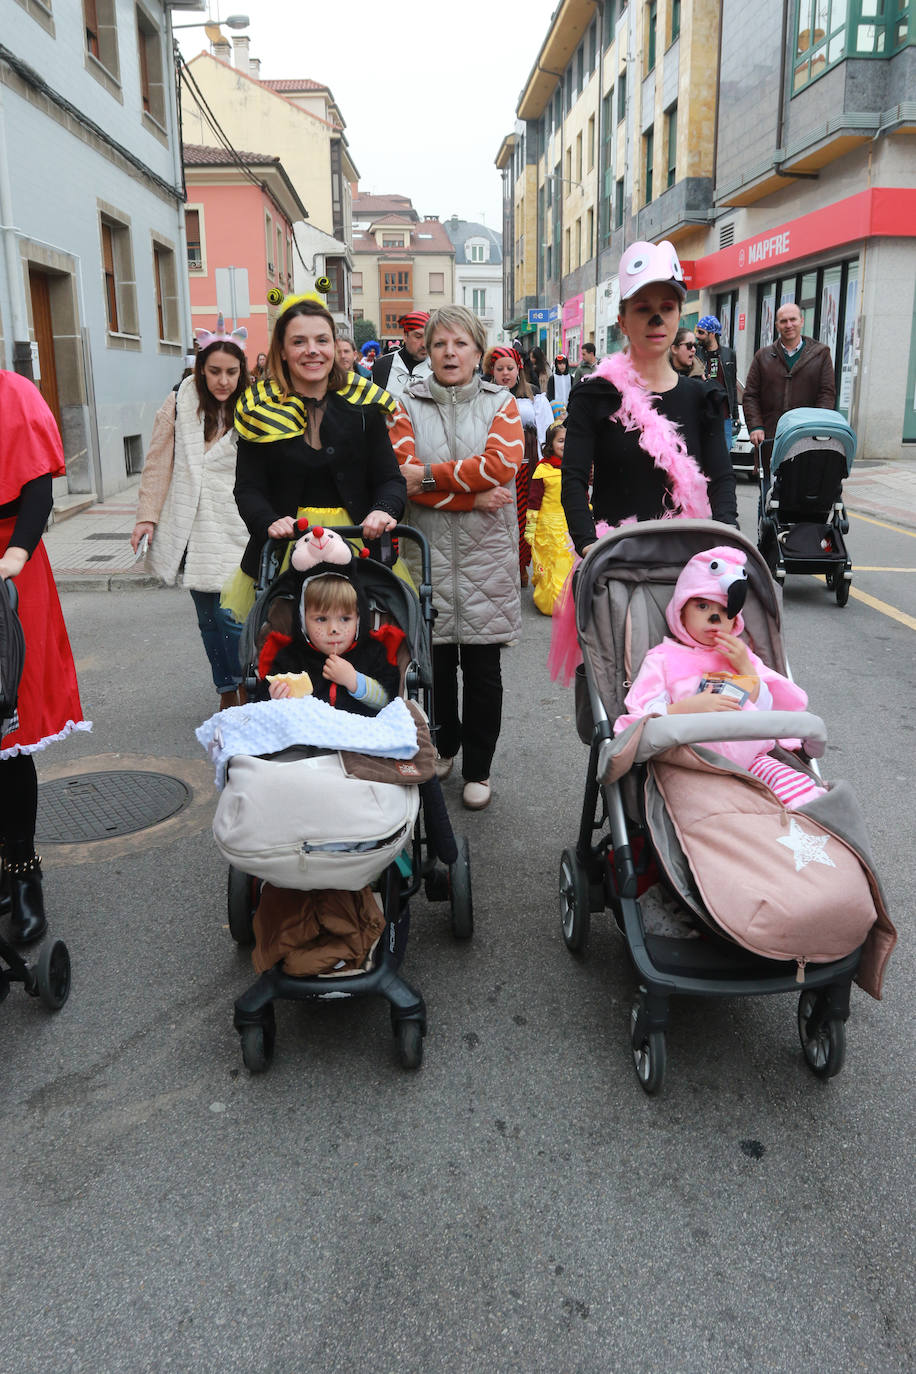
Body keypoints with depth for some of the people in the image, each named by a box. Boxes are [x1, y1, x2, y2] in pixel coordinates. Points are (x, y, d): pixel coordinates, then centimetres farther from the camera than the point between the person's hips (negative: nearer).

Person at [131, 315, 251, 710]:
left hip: (235, 529, -2)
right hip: (190, 526, 3)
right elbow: (159, 463, 6)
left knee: (231, 615, -12)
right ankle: (227, 694, 26)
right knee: (207, 618, 11)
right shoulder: (179, 404, 3)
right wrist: (147, 515, 2)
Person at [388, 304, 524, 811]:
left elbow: (502, 463, -12)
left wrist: (429, 475, -12)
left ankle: (478, 769, 18)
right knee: (435, 660, 8)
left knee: (482, 665, 3)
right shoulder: (408, 404, 6)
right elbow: (402, 474, -9)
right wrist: (474, 497, -16)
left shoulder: (500, 402, 6)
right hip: (429, 550, 1)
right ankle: (443, 746, 33)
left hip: (486, 552, 0)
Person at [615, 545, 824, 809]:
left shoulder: (740, 655, 26)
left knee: (796, 782, -26)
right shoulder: (662, 658, 12)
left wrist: (745, 667, 5)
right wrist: (689, 707, -15)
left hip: (750, 757, 4)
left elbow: (768, 710, 17)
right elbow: (640, 714, 0)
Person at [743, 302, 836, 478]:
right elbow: (750, 396, 10)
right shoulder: (763, 356, 15)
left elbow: (828, 393, 5)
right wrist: (755, 427, -5)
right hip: (768, 438, 1)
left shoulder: (820, 353, 12)